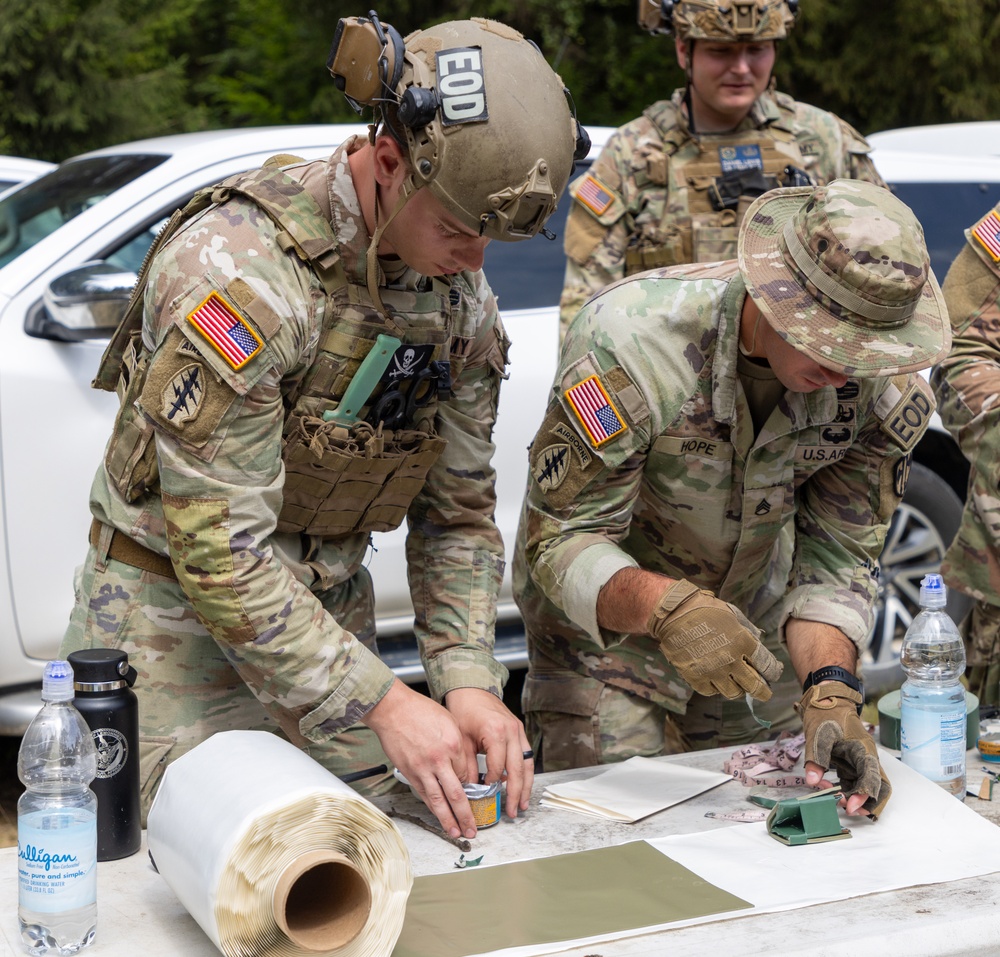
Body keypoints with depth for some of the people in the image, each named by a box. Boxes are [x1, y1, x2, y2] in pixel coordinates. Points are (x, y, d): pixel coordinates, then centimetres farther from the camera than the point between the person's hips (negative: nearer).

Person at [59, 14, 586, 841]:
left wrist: (469, 680, -11)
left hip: (330, 609, 6)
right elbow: (217, 546, -28)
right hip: (173, 612, -6)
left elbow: (457, 512, 3)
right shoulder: (238, 267, -27)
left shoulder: (459, 293, -4)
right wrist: (382, 702, -28)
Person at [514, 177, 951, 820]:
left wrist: (830, 693, -33)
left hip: (753, 626, 4)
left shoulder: (890, 389, -19)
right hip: (608, 628, -4)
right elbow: (561, 540, -30)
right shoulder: (633, 338, -32)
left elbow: (836, 561, -14)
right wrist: (668, 609, -49)